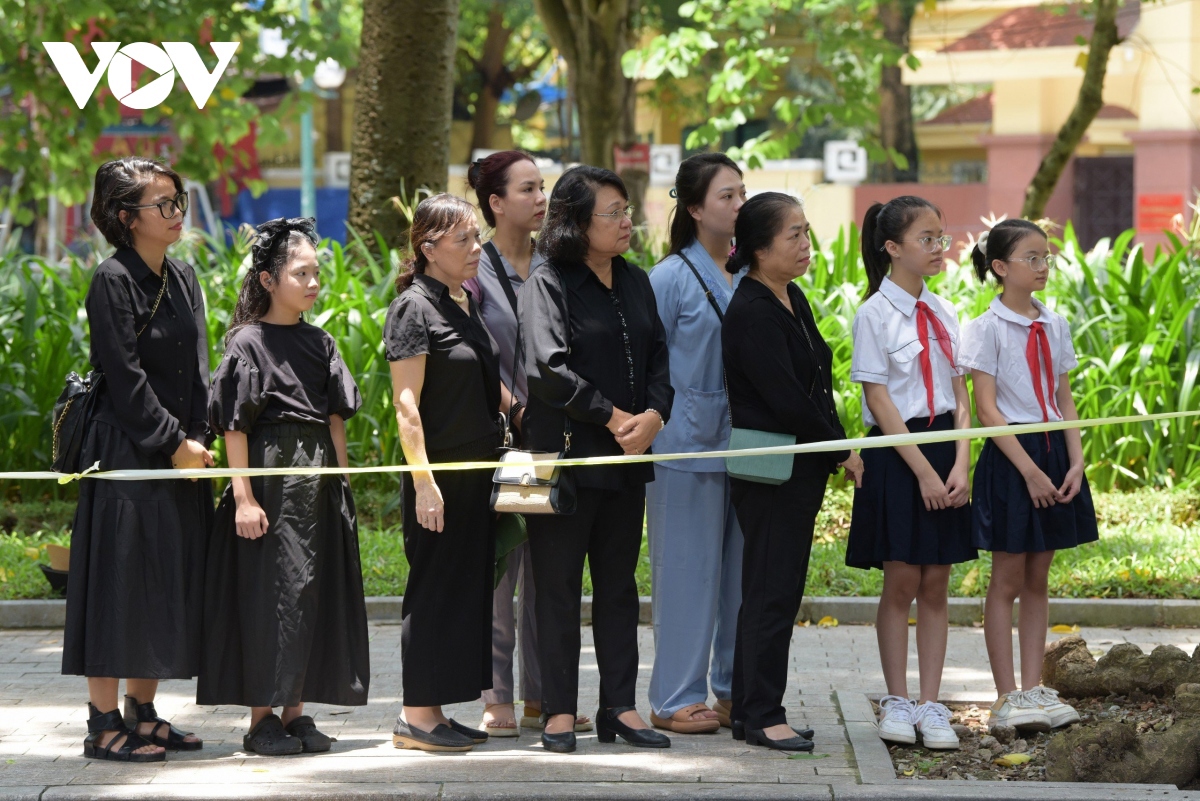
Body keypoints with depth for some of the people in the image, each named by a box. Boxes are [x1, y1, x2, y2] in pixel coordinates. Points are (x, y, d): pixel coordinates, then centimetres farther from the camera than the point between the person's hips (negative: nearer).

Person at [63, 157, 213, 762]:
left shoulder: (183, 279, 13)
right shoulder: (113, 280, -11)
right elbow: (125, 377, -15)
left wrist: (197, 440, 2)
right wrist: (172, 443, -14)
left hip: (181, 455, 8)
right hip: (127, 455, -8)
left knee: (167, 583, 10)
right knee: (120, 581, -6)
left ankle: (143, 713, 17)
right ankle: (104, 723, -2)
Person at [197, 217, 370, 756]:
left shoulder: (319, 343, 11)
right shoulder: (247, 343, -6)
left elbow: (335, 419, 14)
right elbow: (234, 427, -10)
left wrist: (343, 485, 9)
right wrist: (243, 496, -15)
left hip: (320, 484, 6)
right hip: (271, 480, -6)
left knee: (314, 592, 6)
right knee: (269, 592, -4)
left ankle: (296, 711, 14)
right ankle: (261, 718, 3)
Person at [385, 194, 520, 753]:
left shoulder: (466, 303, 14)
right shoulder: (414, 308, -12)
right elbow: (406, 402, -17)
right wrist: (423, 480, -22)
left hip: (477, 467, 9)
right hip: (440, 471, -9)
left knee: (468, 584, 10)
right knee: (435, 586, -5)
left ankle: (436, 713, 16)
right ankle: (416, 717, 1)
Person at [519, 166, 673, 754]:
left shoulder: (636, 283, 12)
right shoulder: (548, 285, -8)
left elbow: (658, 357, 11)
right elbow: (549, 369, -15)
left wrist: (654, 414, -7)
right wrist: (614, 417, -14)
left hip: (627, 460, 6)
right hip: (565, 456, -6)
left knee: (619, 584, 9)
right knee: (559, 585, 0)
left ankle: (620, 707, 14)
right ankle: (559, 711, 5)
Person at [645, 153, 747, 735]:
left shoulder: (752, 276, 10)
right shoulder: (671, 278, -6)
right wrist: (657, 425, -8)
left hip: (747, 442, 6)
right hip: (690, 443, -6)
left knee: (744, 568, 8)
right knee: (688, 570, -2)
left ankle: (735, 690, 18)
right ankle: (677, 699, 5)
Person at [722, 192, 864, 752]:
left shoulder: (792, 300, 13)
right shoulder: (752, 313, -17)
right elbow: (785, 400, -19)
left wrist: (837, 448, 6)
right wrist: (842, 452, -10)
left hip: (802, 469, 9)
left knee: (774, 591, 12)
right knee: (772, 592, -5)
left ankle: (752, 710, 17)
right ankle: (761, 716, 1)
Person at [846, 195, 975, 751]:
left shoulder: (943, 313, 10)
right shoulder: (875, 314, -7)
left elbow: (959, 395, 10)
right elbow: (878, 398, -11)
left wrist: (960, 464, -4)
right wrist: (923, 471, -14)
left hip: (944, 449, 5)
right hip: (896, 454, -5)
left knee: (936, 585, 5)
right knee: (901, 583, 0)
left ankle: (931, 704, 8)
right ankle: (897, 702, 10)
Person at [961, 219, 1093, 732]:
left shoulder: (1054, 326, 9)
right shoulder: (987, 328, -8)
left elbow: (1064, 400, 11)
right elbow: (986, 407, -12)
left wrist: (1076, 461, -2)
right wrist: (1029, 470, -18)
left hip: (1053, 453, 6)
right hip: (1010, 458, -6)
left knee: (1038, 579, 10)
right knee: (1007, 580, 0)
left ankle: (1033, 688, 15)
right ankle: (1007, 697, 3)